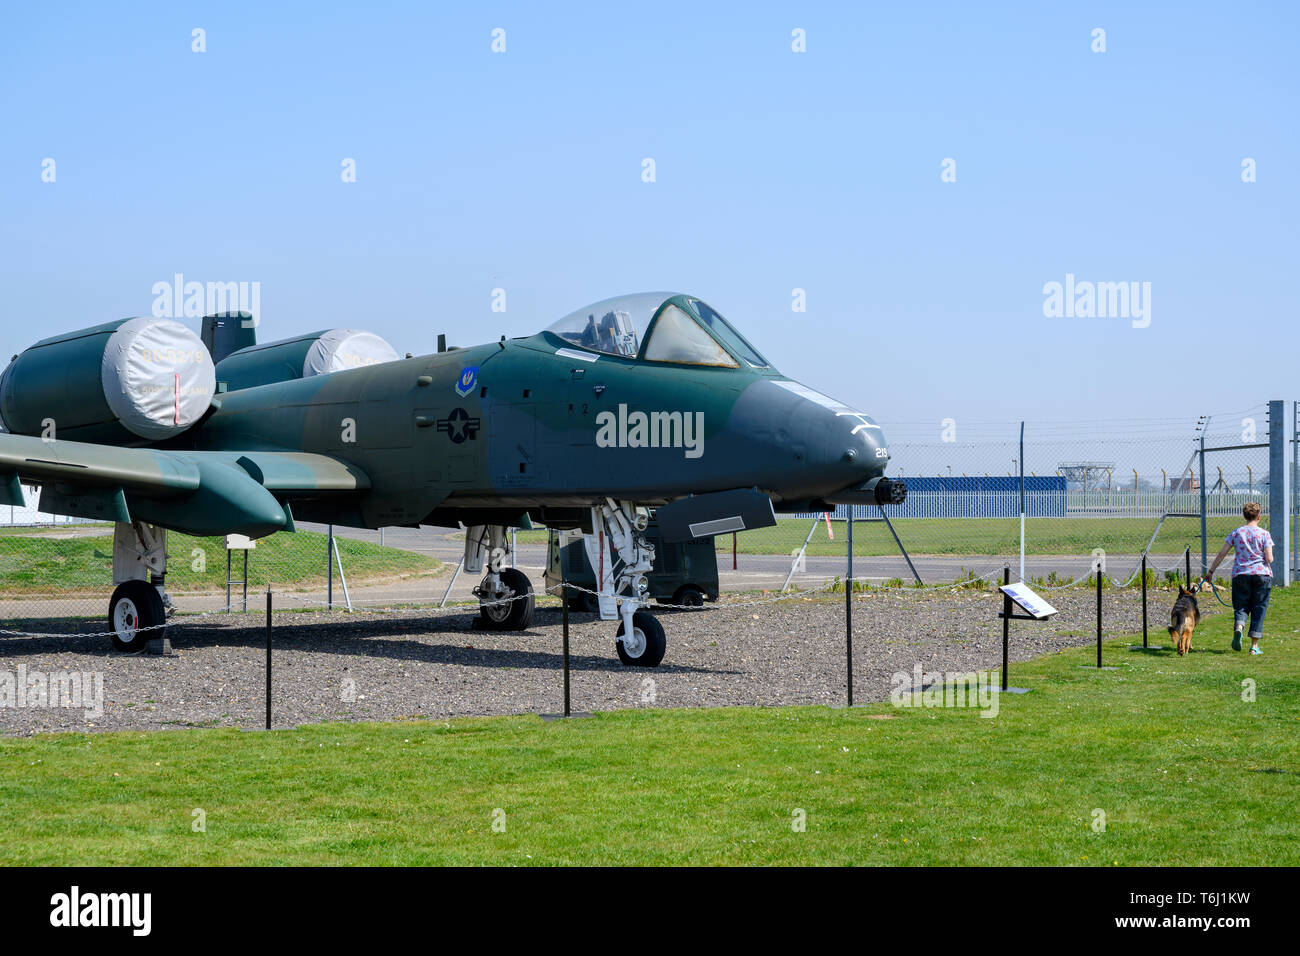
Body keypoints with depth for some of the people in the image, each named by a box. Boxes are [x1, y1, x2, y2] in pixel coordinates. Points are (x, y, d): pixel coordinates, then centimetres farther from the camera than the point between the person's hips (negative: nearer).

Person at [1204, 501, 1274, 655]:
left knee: (1241, 606, 10)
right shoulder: (1264, 534, -2)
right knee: (1259, 609, 6)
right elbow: (1269, 559, -7)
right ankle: (1254, 645, 4)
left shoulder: (1236, 533, 3)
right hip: (1262, 574, -1)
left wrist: (1211, 571, 11)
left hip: (1241, 574, 1)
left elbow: (1221, 554, 3)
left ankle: (1238, 626, -23)